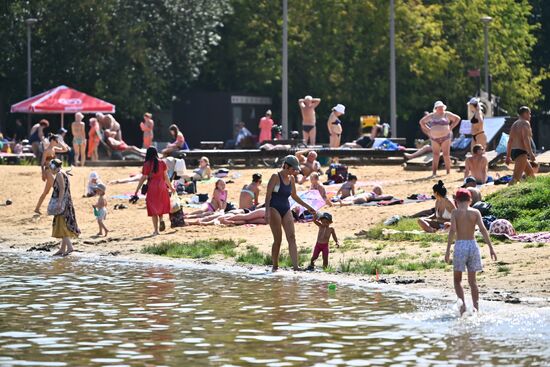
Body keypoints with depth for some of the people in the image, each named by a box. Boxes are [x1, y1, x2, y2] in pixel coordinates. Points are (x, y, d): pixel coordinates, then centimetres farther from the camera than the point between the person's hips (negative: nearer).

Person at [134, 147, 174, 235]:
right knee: (161, 205, 21)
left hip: (152, 187, -3)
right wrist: (170, 187, 20)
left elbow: (143, 178, -8)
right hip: (162, 186, 3)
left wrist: (136, 191, -4)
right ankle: (161, 220, -8)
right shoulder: (162, 163, 1)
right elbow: (166, 176, 6)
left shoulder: (147, 164, -7)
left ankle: (156, 230, 4)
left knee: (153, 208, 6)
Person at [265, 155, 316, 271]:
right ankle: (275, 266, 7)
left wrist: (307, 206, 24)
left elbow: (294, 196, 25)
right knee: (278, 239, -6)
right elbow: (268, 195, -12)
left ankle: (295, 267, -13)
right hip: (274, 209, -6)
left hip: (286, 210, 6)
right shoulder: (276, 177, -8)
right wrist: (267, 211, -22)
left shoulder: (291, 179, 12)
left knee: (292, 237, -7)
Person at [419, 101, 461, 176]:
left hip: (445, 137, -2)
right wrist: (428, 129, 8)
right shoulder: (431, 116, 9)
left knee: (446, 155, -4)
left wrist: (451, 127, 1)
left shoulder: (447, 114, 4)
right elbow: (421, 122, 19)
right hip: (435, 138, 2)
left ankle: (448, 172, 3)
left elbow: (457, 118, 8)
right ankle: (434, 173, -1)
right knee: (435, 155, -1)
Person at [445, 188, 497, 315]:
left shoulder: (455, 212, -1)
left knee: (457, 279, 10)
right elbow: (483, 229, -5)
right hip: (472, 244, 2)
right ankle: (476, 308, 7)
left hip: (460, 245, -2)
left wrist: (448, 250, -12)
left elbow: (453, 230, -11)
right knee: (472, 280, 12)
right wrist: (490, 247, -5)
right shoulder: (475, 212, 4)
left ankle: (462, 303, -9)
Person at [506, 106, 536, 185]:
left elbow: (510, 141, 19)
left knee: (530, 173, 24)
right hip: (521, 152, -10)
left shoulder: (514, 124, 20)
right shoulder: (525, 123, -6)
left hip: (513, 152, 10)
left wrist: (508, 156, 20)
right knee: (516, 177, -19)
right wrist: (531, 153, -23)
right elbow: (526, 139, -19)